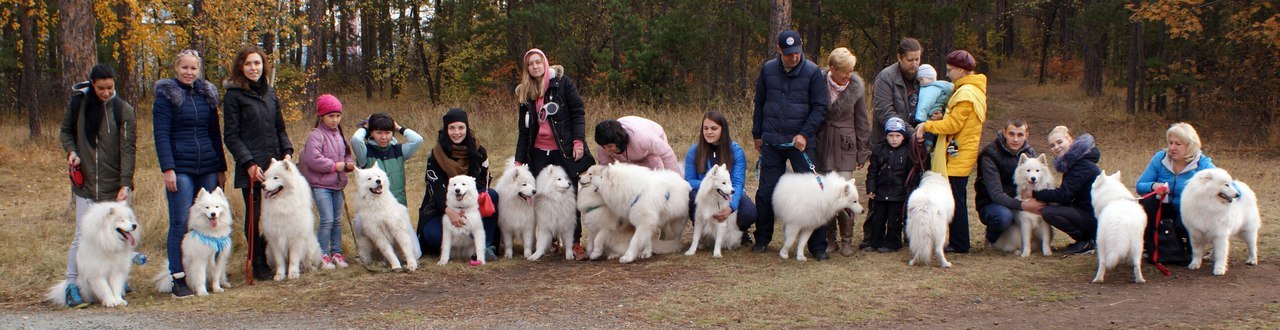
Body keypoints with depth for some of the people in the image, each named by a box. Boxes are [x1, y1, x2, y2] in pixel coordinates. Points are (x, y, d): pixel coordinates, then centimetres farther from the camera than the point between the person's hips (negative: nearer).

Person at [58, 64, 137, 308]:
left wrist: (126, 184, -18)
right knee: (83, 237, -4)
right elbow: (66, 131, 18)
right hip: (86, 185, 0)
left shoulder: (124, 111, -4)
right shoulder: (78, 103, 2)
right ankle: (72, 286, 2)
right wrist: (71, 151, -3)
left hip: (116, 186, 0)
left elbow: (128, 149, -9)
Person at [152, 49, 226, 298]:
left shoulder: (208, 95, 14)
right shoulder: (166, 95, 0)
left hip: (208, 169, 5)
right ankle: (178, 279, -2)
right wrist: (167, 168, -16)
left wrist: (221, 168, 13)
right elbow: (161, 135, -7)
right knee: (181, 223, -6)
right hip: (181, 169, -5)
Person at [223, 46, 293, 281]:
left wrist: (287, 151, 4)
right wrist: (249, 163, -15)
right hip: (251, 169, -5)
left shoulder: (270, 93, 14)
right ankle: (259, 264, 10)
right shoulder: (233, 96, -3)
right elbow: (231, 136, -7)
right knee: (254, 215, 0)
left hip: (275, 164, 5)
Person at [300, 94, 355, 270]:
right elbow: (313, 159, -21)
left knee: (337, 220, 11)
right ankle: (323, 255, -2)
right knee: (327, 219, -10)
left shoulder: (339, 135, 13)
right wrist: (335, 166, -15)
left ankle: (336, 252, 20)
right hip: (321, 185, -7)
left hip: (337, 185, 7)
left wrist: (349, 164, 1)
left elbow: (346, 154, 24)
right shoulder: (316, 135, -11)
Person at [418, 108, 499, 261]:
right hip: (442, 207, -2)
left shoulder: (478, 152, -4)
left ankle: (487, 246, -23)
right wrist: (449, 211, -40)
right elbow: (435, 189, -21)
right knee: (432, 235, -33)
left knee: (492, 195, -28)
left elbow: (484, 182, 2)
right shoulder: (435, 156, -12)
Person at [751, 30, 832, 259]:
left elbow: (820, 107, -3)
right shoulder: (768, 70, 6)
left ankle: (818, 245, 3)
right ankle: (762, 239, 21)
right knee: (766, 192, 6)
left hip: (801, 141, -3)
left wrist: (805, 133, -13)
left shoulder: (812, 72, -4)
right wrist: (757, 134, 15)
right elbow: (759, 104, 16)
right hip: (772, 141, 3)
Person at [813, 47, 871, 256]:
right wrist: (809, 144, 2)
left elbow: (861, 122, 6)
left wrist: (863, 152, 6)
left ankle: (847, 240, 5)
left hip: (845, 147, -1)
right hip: (822, 144, 1)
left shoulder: (856, 87, 0)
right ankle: (829, 238, 17)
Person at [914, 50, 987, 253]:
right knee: (957, 199, 13)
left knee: (956, 200, -3)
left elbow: (952, 125, -19)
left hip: (958, 156, -10)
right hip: (963, 154, 10)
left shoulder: (966, 93, -17)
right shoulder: (975, 89, 15)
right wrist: (941, 117, 6)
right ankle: (958, 242, 19)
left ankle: (959, 244, 2)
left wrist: (927, 126, -11)